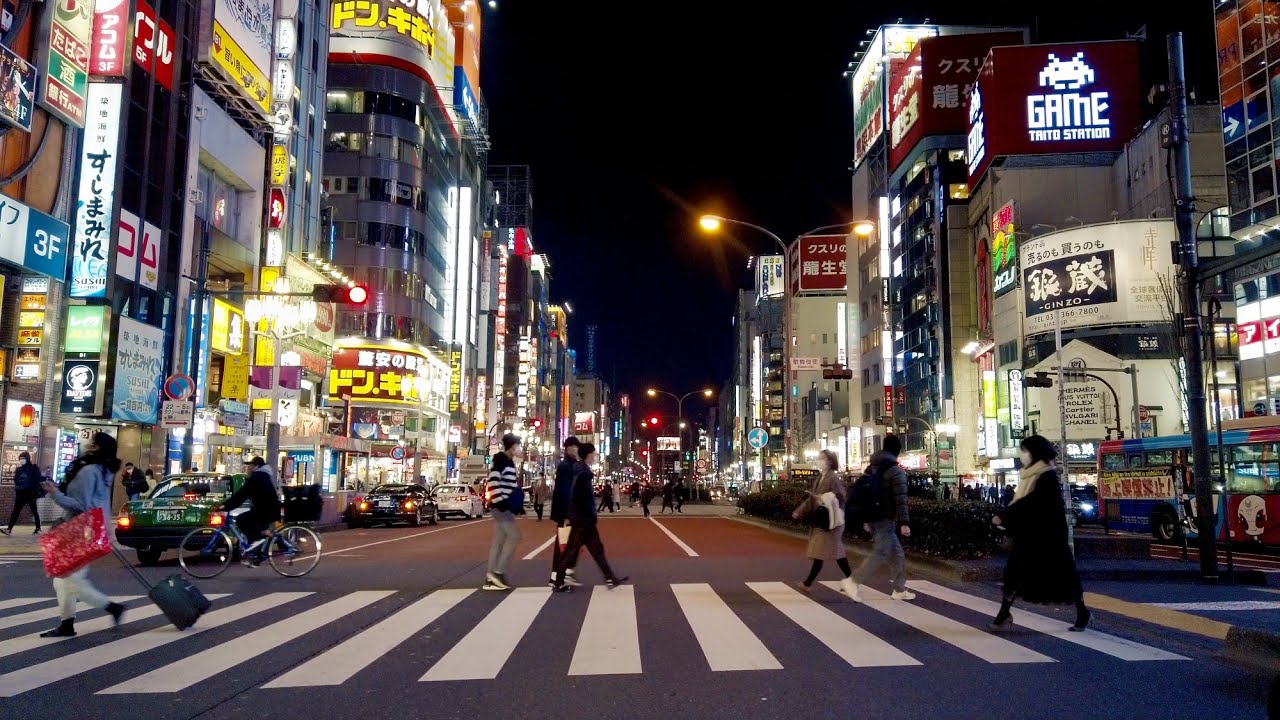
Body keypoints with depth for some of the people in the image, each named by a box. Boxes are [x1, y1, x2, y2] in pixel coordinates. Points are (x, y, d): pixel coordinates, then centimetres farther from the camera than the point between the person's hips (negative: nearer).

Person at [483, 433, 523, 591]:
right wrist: (498, 501, -24)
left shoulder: (509, 462, 18)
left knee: (498, 542, 7)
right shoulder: (500, 459, -11)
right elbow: (493, 481, -21)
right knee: (514, 536, -13)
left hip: (506, 506, 9)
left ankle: (490, 579, 8)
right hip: (501, 506, -9)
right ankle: (498, 571, -9)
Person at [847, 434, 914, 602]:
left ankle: (899, 589, 19)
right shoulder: (896, 471, -10)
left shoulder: (871, 469, 13)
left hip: (873, 518, 8)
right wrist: (904, 522, -17)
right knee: (880, 554, -6)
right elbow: (900, 500, -16)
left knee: (896, 552, 15)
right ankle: (854, 583, -13)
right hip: (886, 519, -8)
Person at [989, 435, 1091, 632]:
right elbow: (1020, 501, 13)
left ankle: (1082, 613, 21)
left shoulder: (1048, 477, -15)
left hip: (1048, 535, -8)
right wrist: (1006, 518, 2)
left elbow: (1031, 501, -22)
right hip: (1028, 533, 8)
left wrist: (1003, 516, -22)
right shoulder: (1030, 476, 12)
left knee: (1061, 573, 4)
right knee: (1015, 570, 2)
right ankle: (1004, 614, 4)